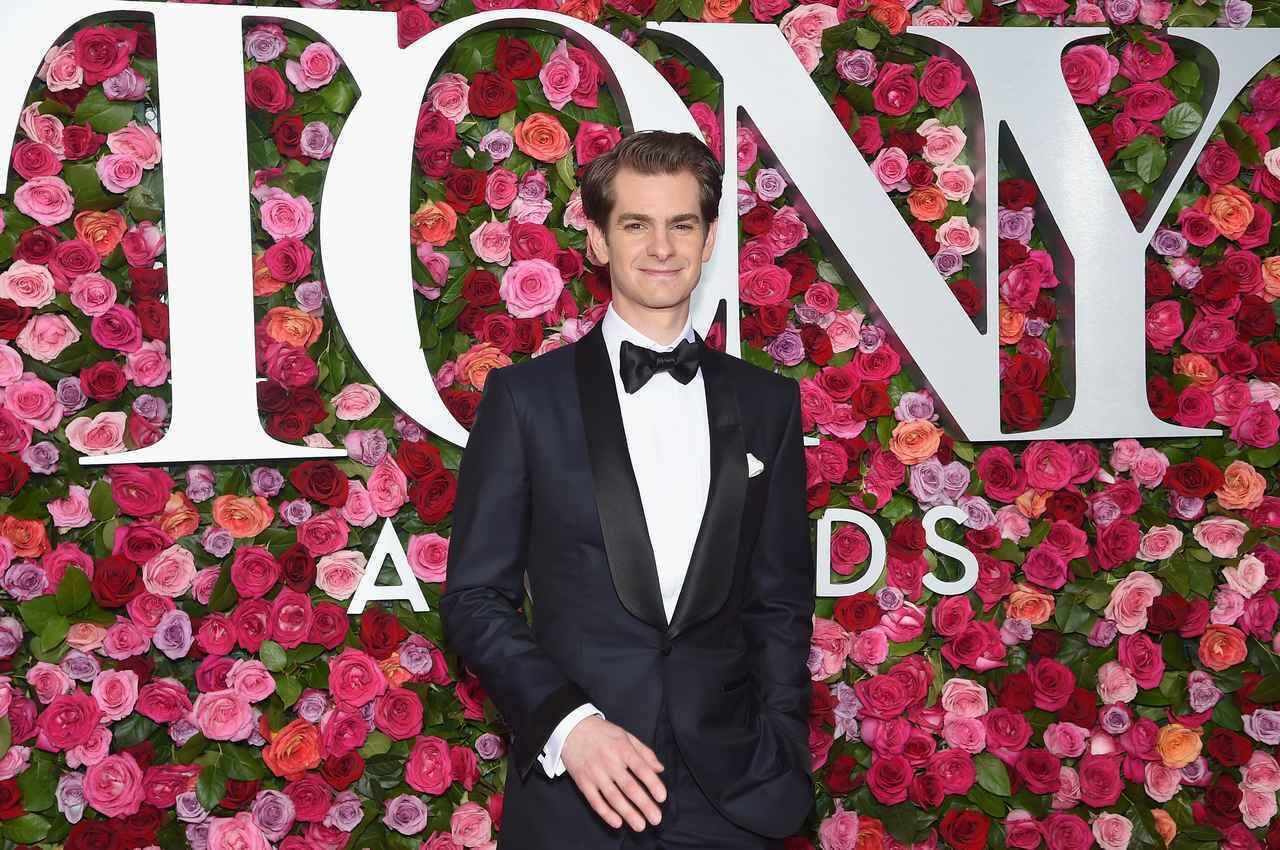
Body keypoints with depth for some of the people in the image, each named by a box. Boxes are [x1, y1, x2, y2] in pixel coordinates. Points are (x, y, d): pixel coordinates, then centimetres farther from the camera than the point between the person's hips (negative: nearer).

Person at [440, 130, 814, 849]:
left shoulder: (767, 404, 7)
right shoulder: (525, 397, -1)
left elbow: (782, 602, 8)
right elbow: (475, 598, -2)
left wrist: (783, 763, 0)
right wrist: (567, 722, -14)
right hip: (574, 792, -2)